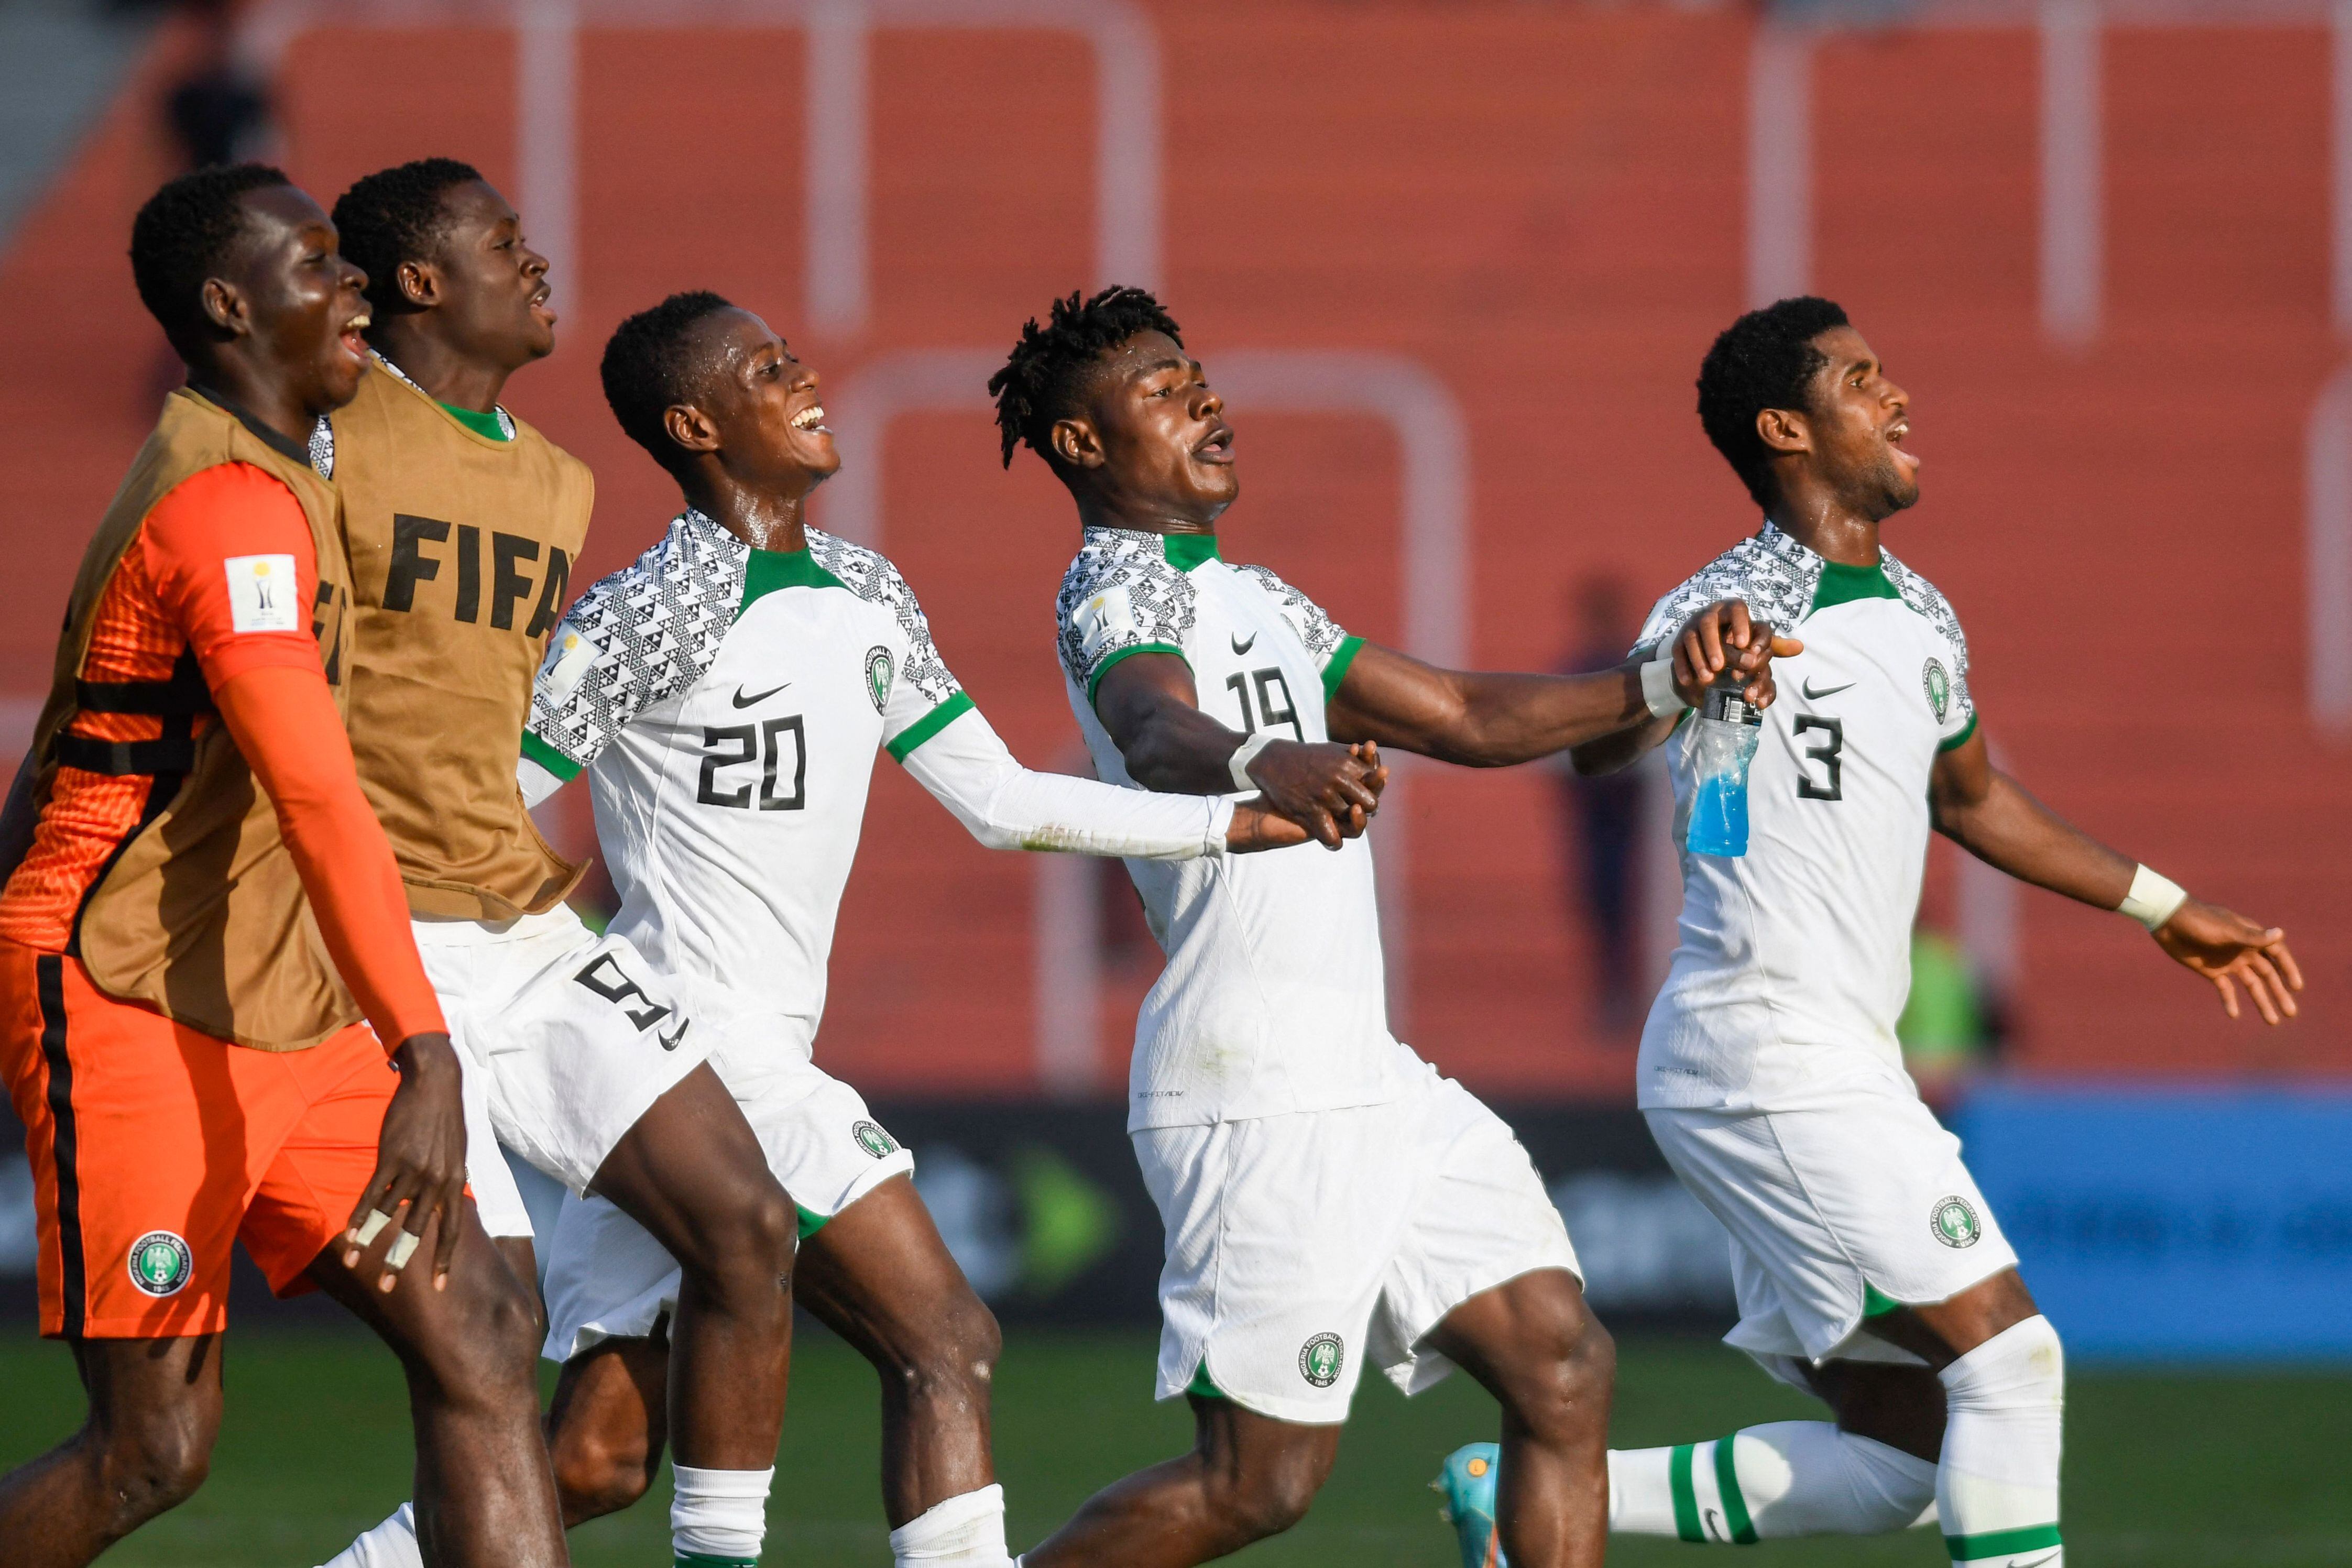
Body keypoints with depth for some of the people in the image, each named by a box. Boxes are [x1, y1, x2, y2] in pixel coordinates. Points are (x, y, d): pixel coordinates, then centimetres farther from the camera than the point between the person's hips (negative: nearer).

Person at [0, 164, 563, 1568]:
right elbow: (316, 798, -29)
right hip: (134, 1013, -10)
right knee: (157, 1447, -7)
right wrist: (424, 1057, -36)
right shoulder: (236, 506, -17)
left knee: (481, 1339, -4)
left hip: (281, 1017, 10)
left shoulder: (273, 481, 16)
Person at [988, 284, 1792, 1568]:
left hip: (1360, 1077, 10)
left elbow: (1467, 718, 25)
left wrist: (1663, 681, 12)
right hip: (1256, 1091, -10)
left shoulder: (1251, 598, 22)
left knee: (1562, 1366, 3)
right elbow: (1154, 731, -32)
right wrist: (1264, 766, -55)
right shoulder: (1118, 591, -9)